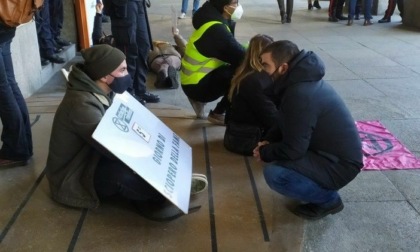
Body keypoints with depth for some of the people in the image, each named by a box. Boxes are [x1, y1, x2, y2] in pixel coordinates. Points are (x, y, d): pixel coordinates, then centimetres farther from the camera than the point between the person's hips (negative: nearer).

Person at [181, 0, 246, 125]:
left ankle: (200, 100, 13)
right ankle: (217, 114, -2)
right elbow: (241, 56, -24)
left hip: (200, 77, 10)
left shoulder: (219, 22, 5)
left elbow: (233, 50, 11)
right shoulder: (216, 29, -24)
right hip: (196, 86, -10)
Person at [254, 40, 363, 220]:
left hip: (340, 164, -10)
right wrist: (269, 141, 0)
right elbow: (287, 125, 16)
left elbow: (292, 150, -25)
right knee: (274, 145, 13)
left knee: (274, 173, -24)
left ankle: (328, 200, -2)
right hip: (333, 151, 10)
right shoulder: (303, 79, 3)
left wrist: (264, 152, -8)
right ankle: (319, 185, 16)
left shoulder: (300, 94, -28)